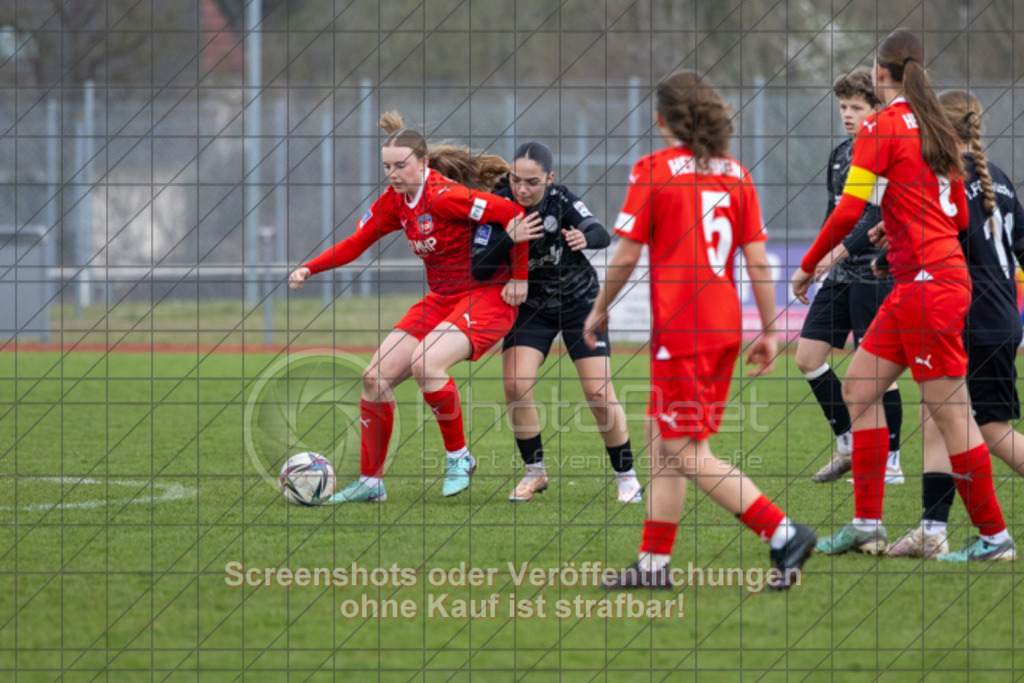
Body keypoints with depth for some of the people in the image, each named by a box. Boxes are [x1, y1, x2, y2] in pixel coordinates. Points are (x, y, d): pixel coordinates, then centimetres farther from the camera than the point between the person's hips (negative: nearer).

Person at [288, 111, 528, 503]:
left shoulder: (443, 195, -22)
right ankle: (370, 482, 10)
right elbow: (356, 243, 13)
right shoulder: (394, 201, 3)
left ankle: (459, 459, -10)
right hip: (440, 299, 8)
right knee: (375, 378, -1)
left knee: (425, 364, -31)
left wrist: (518, 278, -18)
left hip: (489, 297, -8)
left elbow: (514, 214, -24)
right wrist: (310, 269, -1)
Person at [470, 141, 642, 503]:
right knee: (516, 385, -15)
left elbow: (602, 235, -26)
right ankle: (534, 472, 4)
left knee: (598, 392, -7)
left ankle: (626, 477, 10)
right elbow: (479, 268, -23)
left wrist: (585, 237, -50)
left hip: (580, 302, -1)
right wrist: (509, 239, -41)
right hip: (531, 306, 1)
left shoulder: (561, 200, -20)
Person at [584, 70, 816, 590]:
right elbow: (758, 259, 6)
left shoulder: (653, 170, -7)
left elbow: (627, 255, -6)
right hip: (725, 324, 7)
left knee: (684, 450, -4)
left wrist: (599, 310, 8)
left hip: (681, 327, -7)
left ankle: (783, 533, -13)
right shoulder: (735, 173, 9)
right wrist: (769, 330, 10)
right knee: (663, 439, 14)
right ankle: (654, 562, 14)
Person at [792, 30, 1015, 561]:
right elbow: (959, 215, 17)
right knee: (858, 388, 11)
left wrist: (808, 265, -1)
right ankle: (867, 526, 11)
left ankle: (994, 535, 0)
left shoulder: (881, 128, -9)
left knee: (951, 413, -5)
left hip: (928, 283, -9)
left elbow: (849, 211, -14)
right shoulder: (935, 128, 14)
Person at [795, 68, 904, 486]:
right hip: (841, 276, 8)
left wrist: (842, 250, -26)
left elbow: (881, 217, -20)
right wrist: (820, 259, 11)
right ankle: (848, 444, 15)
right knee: (807, 355, 4)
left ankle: (890, 462, 5)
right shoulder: (840, 154, 14)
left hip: (875, 274, -8)